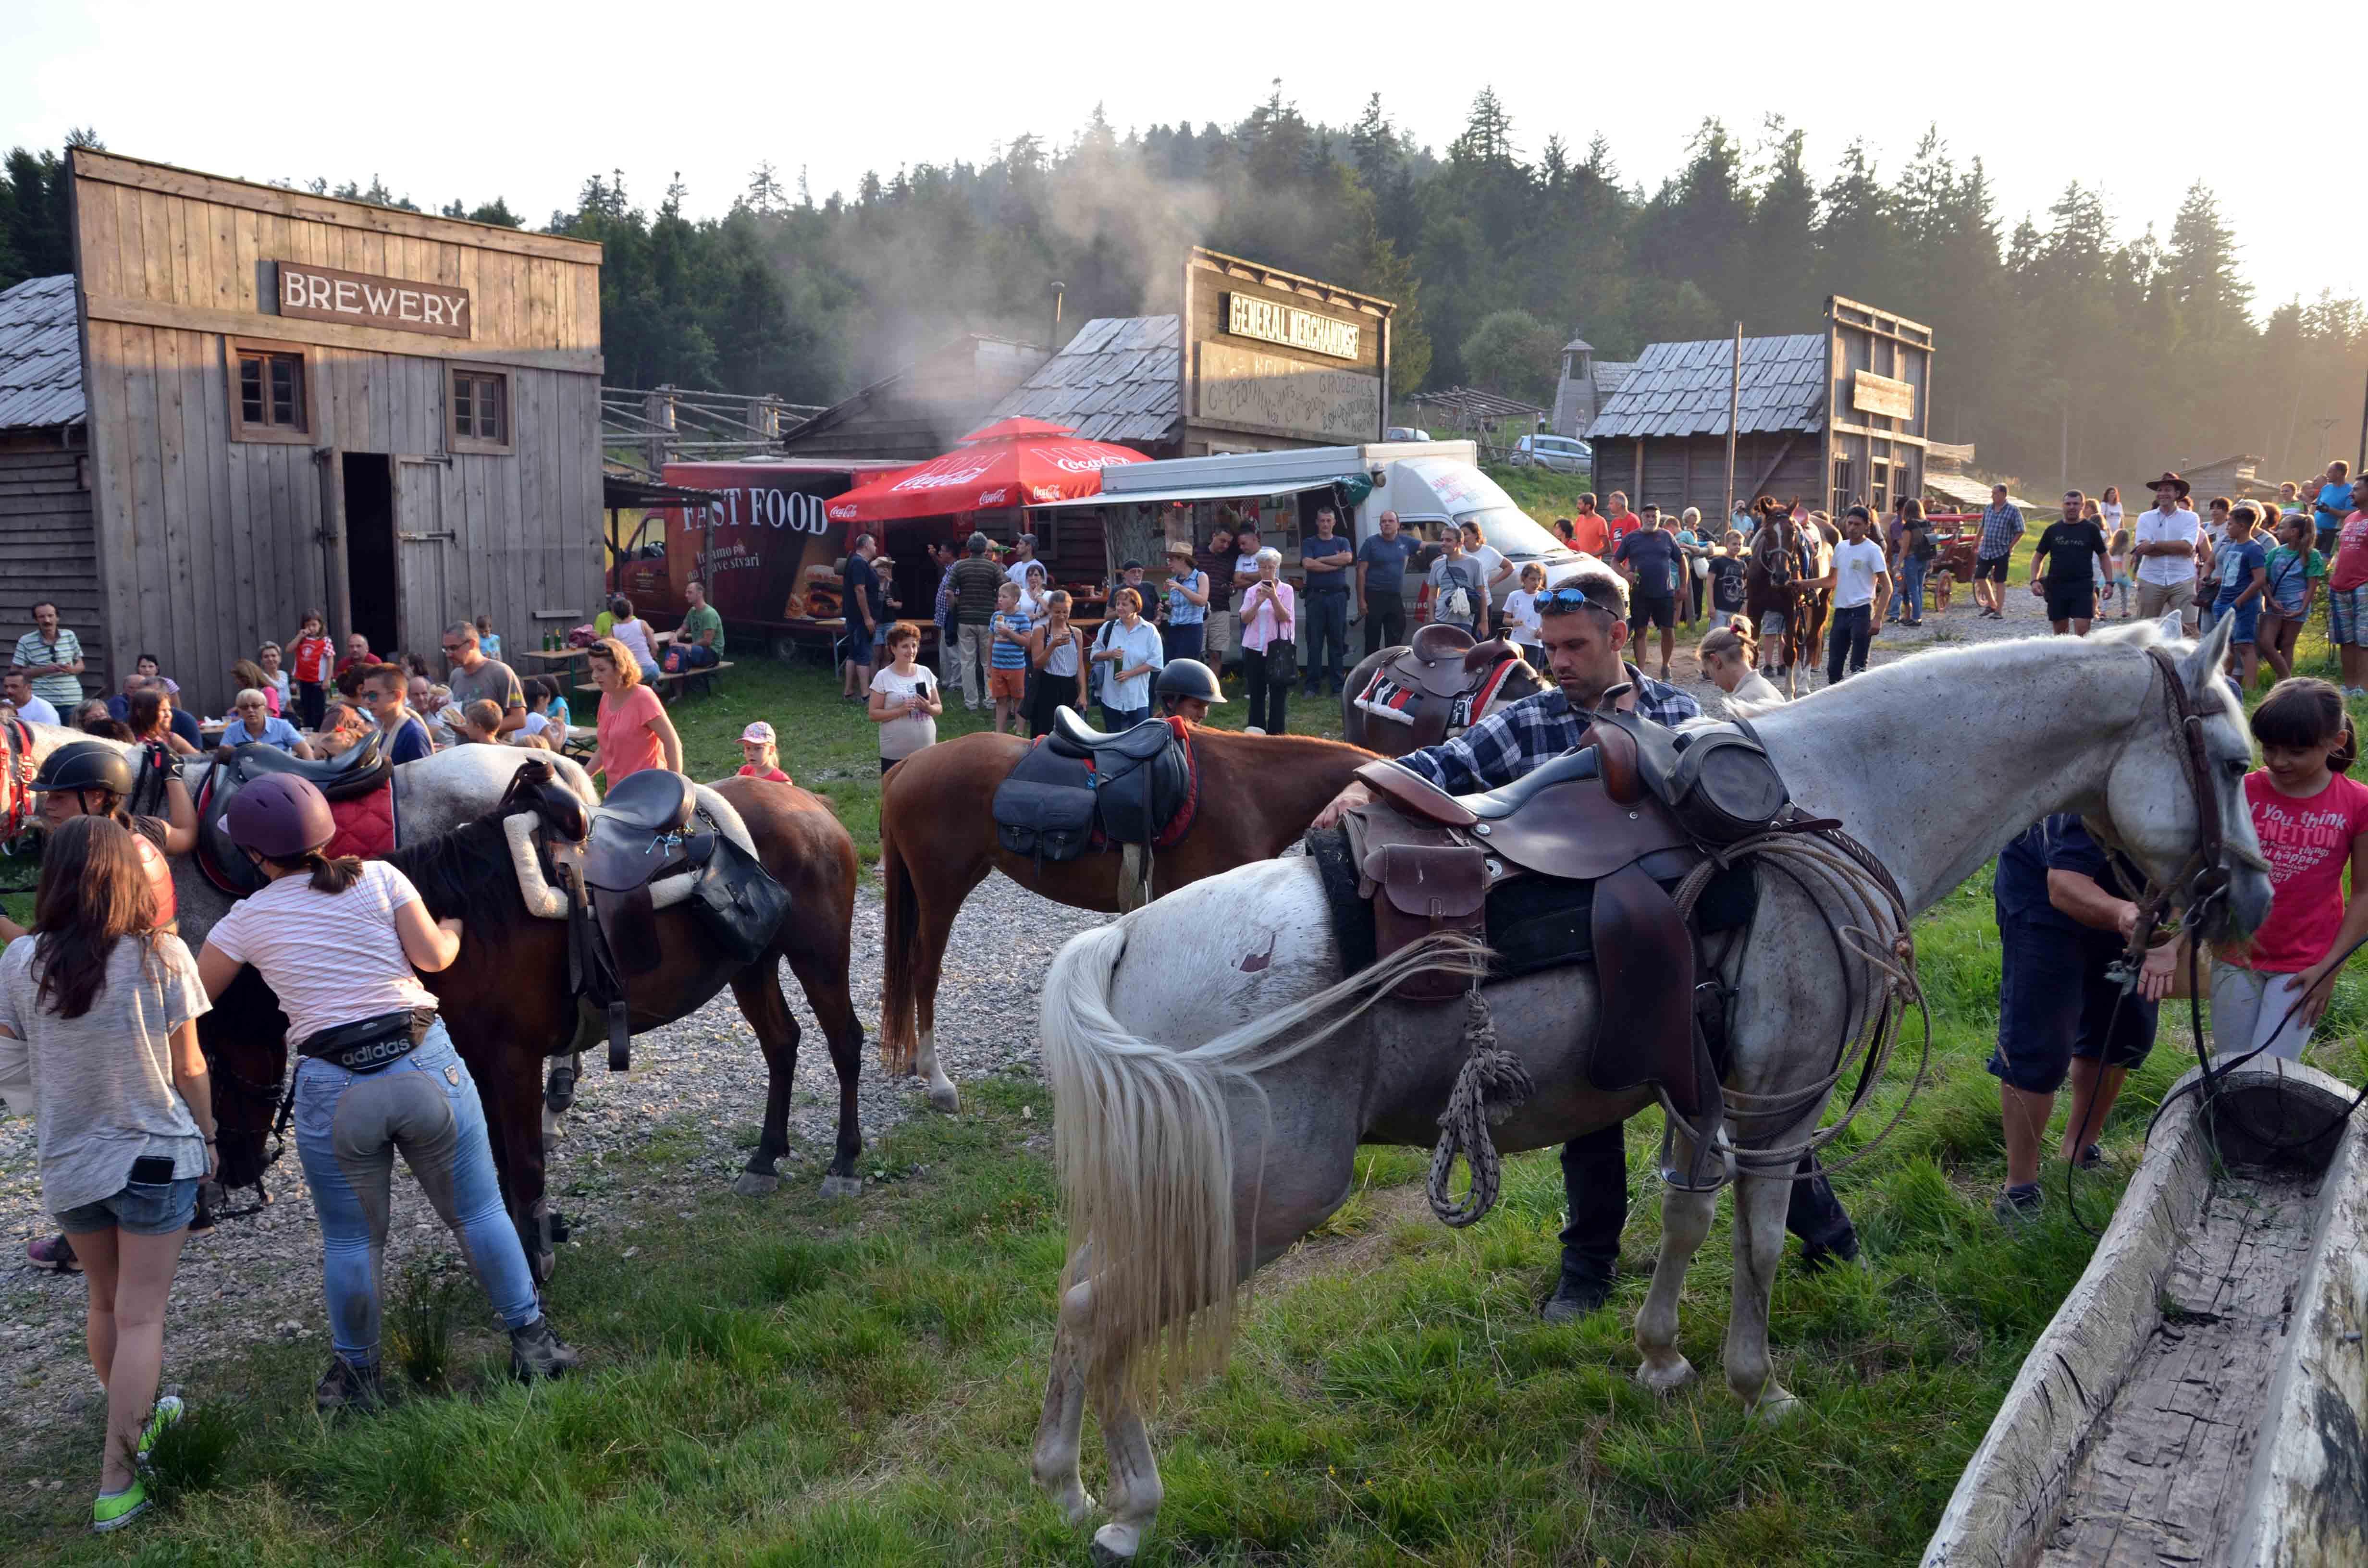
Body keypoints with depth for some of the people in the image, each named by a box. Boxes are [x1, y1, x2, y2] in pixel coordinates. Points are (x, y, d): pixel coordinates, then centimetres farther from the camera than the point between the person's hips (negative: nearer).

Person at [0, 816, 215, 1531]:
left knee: (105, 1300, 23)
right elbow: (188, 1068, -7)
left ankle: (136, 1419, 41)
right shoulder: (160, 956, -14)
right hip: (154, 1157, -3)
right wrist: (206, 1136, 8)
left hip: (67, 1163, 3)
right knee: (140, 1316, 4)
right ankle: (117, 1482, 5)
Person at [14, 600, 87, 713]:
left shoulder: (70, 636, 9)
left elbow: (80, 665, 17)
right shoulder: (25, 642, 0)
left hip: (72, 700, 2)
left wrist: (71, 669, -7)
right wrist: (44, 670, -12)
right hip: (42, 702, -2)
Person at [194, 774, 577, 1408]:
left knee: (351, 1241, 16)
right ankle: (531, 1342, 21)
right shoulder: (378, 877, 1)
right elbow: (434, 957, -3)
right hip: (426, 1065, 1)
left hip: (334, 1089, 0)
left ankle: (355, 1375, 29)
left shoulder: (248, 918, 3)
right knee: (478, 1212, 13)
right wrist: (453, 930, 19)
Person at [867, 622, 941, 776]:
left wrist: (928, 708, -13)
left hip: (926, 750, 4)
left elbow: (939, 708, 10)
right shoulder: (883, 677, -6)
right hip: (895, 753, -4)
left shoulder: (925, 673, 5)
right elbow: (873, 714, -8)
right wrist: (901, 710, -20)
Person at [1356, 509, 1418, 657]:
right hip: (1375, 598, -4)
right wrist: (1361, 600, -10)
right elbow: (1361, 572, -5)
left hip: (1397, 599, 4)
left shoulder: (1405, 541, 8)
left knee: (1395, 642, 9)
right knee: (1372, 641, -2)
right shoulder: (1371, 543, -3)